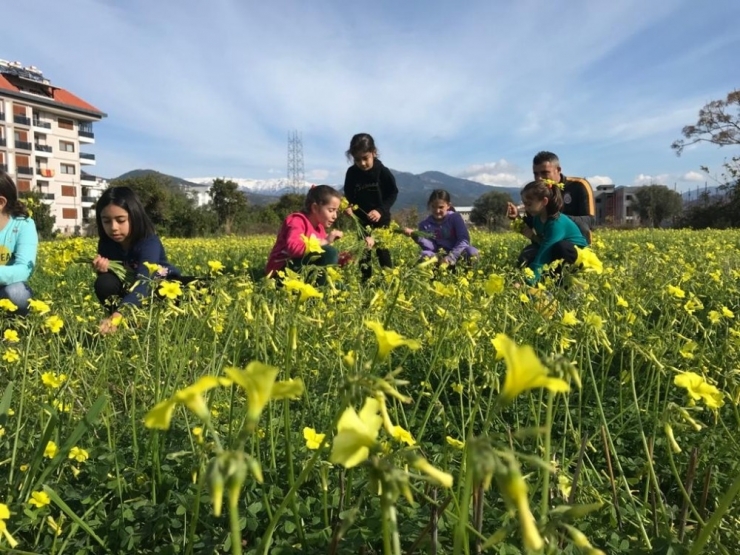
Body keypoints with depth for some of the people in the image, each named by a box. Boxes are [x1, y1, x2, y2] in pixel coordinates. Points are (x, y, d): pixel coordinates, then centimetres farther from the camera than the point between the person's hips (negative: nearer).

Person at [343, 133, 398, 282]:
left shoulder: (382, 171, -14)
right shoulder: (352, 173, -7)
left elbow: (393, 193, -7)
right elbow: (348, 195, 5)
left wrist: (381, 210, -19)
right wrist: (348, 207, -15)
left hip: (380, 218, -2)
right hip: (361, 219, 2)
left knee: (383, 250, 4)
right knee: (363, 251, 5)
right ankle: (366, 281, 14)